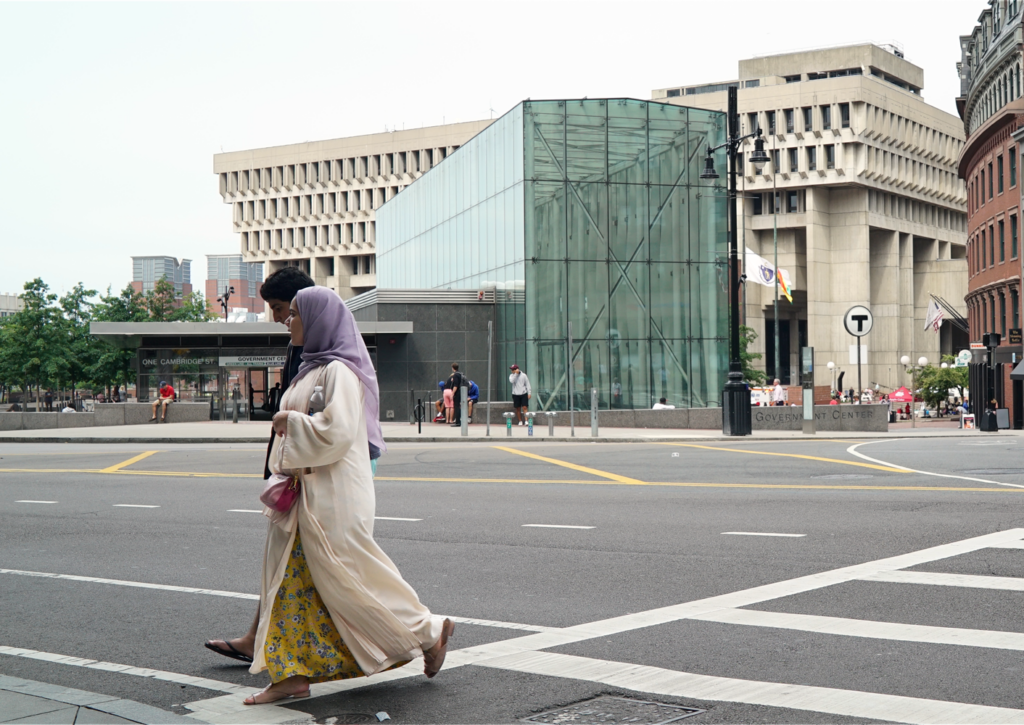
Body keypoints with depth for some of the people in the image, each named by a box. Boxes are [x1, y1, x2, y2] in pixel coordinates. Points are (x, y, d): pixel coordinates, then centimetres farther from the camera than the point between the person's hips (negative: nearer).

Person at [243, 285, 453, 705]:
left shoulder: (339, 371, -15)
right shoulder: (312, 368, 16)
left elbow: (336, 432, -25)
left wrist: (291, 422, -13)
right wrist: (288, 424, 7)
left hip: (333, 494, -10)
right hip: (304, 493, 10)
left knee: (347, 580, -3)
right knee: (291, 578, 6)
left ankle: (428, 631, 14)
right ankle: (293, 674, 8)